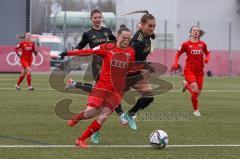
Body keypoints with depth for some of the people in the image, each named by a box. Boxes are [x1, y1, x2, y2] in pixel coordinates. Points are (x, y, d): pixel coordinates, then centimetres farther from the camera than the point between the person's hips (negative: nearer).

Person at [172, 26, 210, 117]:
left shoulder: (202, 44, 6)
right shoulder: (186, 44, -1)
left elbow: (207, 53, 19)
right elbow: (178, 54, 8)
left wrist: (207, 58, -3)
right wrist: (176, 63, -9)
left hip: (199, 71, 4)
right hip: (189, 70, -4)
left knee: (198, 93, 4)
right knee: (195, 88, -25)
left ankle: (186, 85, 37)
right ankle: (196, 110, -8)